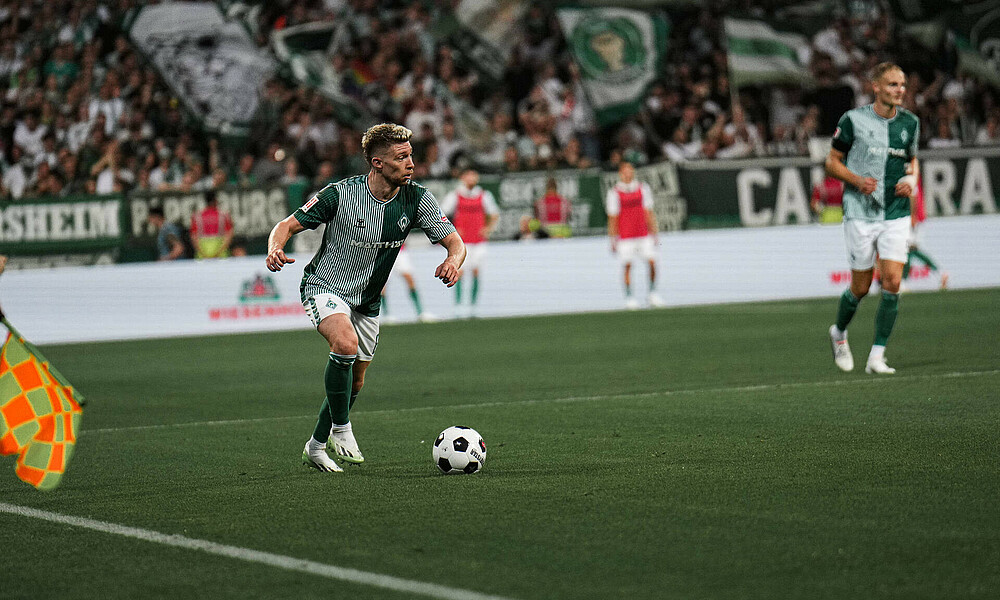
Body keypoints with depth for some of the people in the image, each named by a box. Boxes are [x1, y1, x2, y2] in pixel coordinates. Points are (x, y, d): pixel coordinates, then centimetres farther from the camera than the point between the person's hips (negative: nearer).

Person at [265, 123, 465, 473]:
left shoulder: (417, 199, -12)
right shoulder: (340, 195, -22)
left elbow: (454, 241, -11)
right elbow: (288, 225, -14)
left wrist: (453, 261, -35)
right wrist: (275, 249, -36)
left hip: (367, 301, 5)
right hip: (324, 288, -5)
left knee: (354, 383, 13)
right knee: (346, 343, -34)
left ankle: (316, 447, 35)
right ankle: (341, 430, -17)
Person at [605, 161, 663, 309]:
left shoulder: (643, 189, 6)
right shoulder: (614, 193, -2)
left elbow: (649, 213, 10)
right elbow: (612, 218, 0)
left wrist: (653, 233, 6)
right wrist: (613, 240, -2)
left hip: (644, 234, 2)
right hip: (625, 236, -2)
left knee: (652, 261, -7)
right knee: (627, 265, -3)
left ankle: (652, 294, 7)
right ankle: (629, 298, 7)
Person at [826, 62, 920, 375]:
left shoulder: (910, 122, 5)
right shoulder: (853, 119, -7)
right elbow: (833, 161, 1)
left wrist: (911, 179, -1)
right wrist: (857, 180, -16)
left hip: (896, 214, 3)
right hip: (860, 214, -3)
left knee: (892, 282, -10)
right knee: (861, 287, 4)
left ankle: (877, 357, -3)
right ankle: (839, 332, 35)